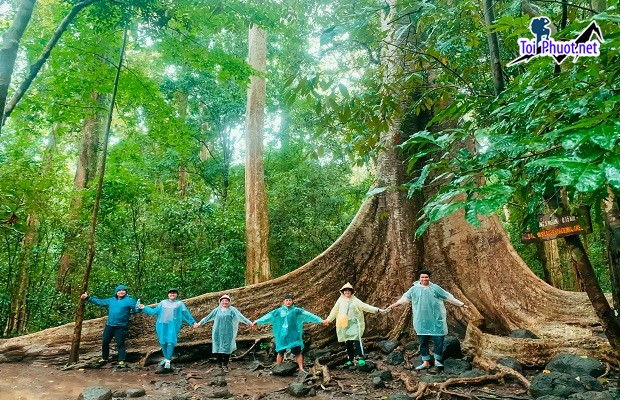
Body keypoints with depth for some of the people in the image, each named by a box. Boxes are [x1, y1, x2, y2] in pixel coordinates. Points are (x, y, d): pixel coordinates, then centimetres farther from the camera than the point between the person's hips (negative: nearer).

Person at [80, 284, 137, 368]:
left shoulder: (129, 301, -6)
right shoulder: (111, 300, 13)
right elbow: (99, 301, 20)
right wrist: (88, 298, 19)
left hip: (121, 327, -6)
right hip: (109, 325, 6)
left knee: (120, 344, -4)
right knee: (105, 342, 16)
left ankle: (121, 361, 6)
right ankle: (104, 358, 36)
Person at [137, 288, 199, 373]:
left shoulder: (180, 303, 12)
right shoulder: (163, 302, 19)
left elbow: (186, 313, 12)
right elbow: (154, 311, 21)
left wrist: (193, 322, 8)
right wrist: (144, 308, 18)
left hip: (173, 325, -3)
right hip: (162, 325, 3)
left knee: (170, 342, -13)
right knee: (163, 342, 4)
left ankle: (168, 363, -10)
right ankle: (166, 359, 20)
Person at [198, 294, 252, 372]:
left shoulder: (232, 310, 0)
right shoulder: (217, 310, 6)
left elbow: (241, 317, -4)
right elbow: (208, 317, 12)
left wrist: (249, 323, -10)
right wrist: (200, 323, 14)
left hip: (228, 333, -2)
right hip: (218, 333, 2)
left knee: (227, 349, -1)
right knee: (218, 348, 3)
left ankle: (225, 365, 11)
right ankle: (219, 364, 18)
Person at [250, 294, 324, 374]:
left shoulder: (296, 310, -5)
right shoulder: (278, 311, 0)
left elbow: (308, 315, -10)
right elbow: (268, 316, 3)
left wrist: (321, 321, -16)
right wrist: (256, 322, 3)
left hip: (294, 336, -1)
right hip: (282, 336, 2)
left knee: (298, 352, -1)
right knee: (280, 352, 13)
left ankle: (301, 369, 8)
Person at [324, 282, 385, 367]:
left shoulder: (355, 301, -1)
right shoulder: (340, 301, 7)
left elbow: (365, 306, -8)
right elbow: (334, 311, 18)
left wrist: (377, 309, -18)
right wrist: (328, 320, 25)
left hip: (354, 324, -3)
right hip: (344, 325, 3)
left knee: (356, 340, -17)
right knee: (348, 343, 8)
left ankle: (361, 358, -14)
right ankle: (350, 360, 18)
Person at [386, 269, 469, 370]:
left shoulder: (435, 288, 2)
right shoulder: (414, 289, 3)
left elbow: (448, 297, 6)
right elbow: (405, 298, 8)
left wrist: (461, 304, 6)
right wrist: (393, 305, 3)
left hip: (436, 319, -1)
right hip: (421, 320, 1)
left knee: (438, 339, -1)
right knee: (423, 341, 7)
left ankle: (437, 360, 14)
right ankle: (426, 362, 17)